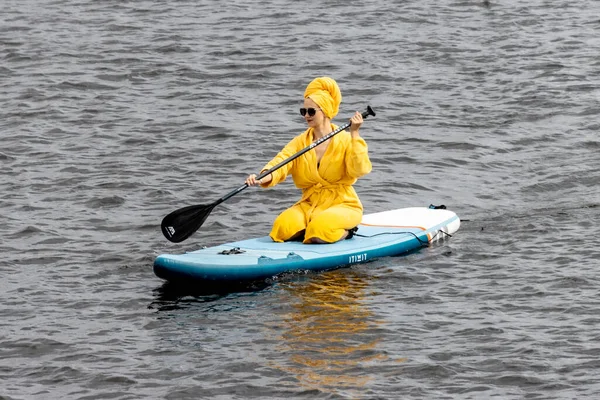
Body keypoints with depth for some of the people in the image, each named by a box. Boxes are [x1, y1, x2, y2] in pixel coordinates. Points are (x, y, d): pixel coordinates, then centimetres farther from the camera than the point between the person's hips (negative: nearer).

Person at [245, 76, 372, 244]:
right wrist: (266, 177, -35)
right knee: (283, 227, -23)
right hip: (309, 205, 4)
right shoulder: (300, 142, 7)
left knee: (320, 229, -33)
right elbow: (282, 161, -13)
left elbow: (360, 170, -21)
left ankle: (345, 232, 0)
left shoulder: (346, 141, -5)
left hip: (343, 205, -4)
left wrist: (355, 134, -24)